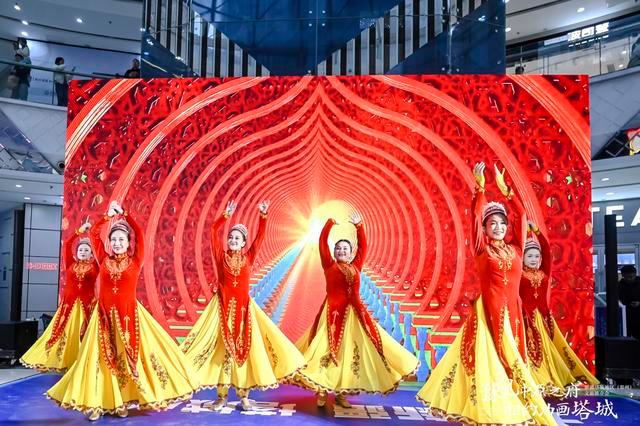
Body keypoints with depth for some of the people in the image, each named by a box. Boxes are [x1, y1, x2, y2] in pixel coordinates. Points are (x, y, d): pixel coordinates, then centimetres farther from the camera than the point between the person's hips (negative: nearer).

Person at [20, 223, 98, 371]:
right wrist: (79, 231, -3)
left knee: (83, 334, -2)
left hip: (86, 304, -2)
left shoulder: (94, 266, 4)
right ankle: (60, 361, 13)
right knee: (63, 332, 4)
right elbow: (67, 245, 1)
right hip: (69, 303, 2)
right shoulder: (71, 264, 9)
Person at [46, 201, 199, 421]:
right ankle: (96, 402, 10)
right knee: (102, 358, 3)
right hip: (105, 315, 1)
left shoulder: (135, 261, 0)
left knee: (127, 357, 2)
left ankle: (122, 401, 13)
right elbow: (94, 234, 3)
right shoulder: (104, 260, 5)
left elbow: (139, 234, -7)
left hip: (129, 314, -1)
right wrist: (108, 216, 1)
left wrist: (123, 215, -1)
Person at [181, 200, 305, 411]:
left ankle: (244, 396, 14)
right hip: (223, 307, -1)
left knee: (244, 348, 3)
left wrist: (263, 216, -9)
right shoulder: (221, 256, 2)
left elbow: (260, 237, -1)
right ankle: (222, 396, 13)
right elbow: (213, 231, -5)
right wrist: (226, 215, -13)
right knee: (223, 349, 2)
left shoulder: (248, 257, 4)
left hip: (243, 308, 1)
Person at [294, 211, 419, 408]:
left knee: (350, 351, 5)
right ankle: (321, 392, 6)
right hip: (334, 313, -4)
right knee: (329, 349, -4)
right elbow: (322, 243, -3)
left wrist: (359, 226, 7)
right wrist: (330, 223, -6)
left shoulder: (355, 267, 11)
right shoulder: (329, 266, 3)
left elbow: (363, 246, 13)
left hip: (353, 314, 4)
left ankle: (341, 393, 14)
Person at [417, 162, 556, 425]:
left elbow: (521, 214, 3)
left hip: (512, 311, 4)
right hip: (488, 311, -4)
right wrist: (480, 186, -20)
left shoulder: (514, 248, 8)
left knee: (512, 359, 9)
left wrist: (504, 188, -2)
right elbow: (475, 216, -12)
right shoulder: (482, 249, -1)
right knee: (489, 359, -1)